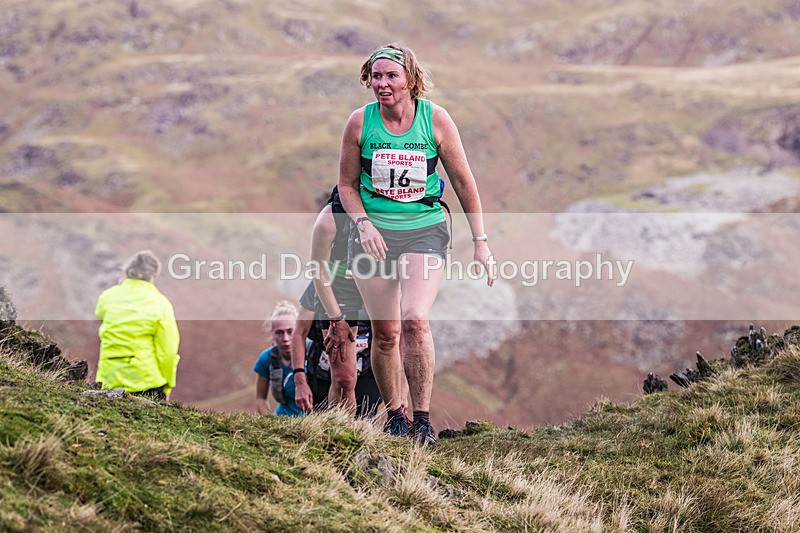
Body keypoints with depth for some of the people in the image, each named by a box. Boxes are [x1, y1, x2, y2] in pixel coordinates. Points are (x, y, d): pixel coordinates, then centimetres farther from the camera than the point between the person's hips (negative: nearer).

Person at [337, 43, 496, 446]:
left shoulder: (435, 119, -5)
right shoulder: (360, 122, -3)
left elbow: (463, 182, 3)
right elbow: (347, 185, 9)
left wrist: (480, 241, 1)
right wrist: (363, 223, -9)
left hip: (425, 231, -1)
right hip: (374, 234, 2)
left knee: (414, 320, -21)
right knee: (385, 333, 2)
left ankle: (422, 418, -11)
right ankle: (394, 414, 22)